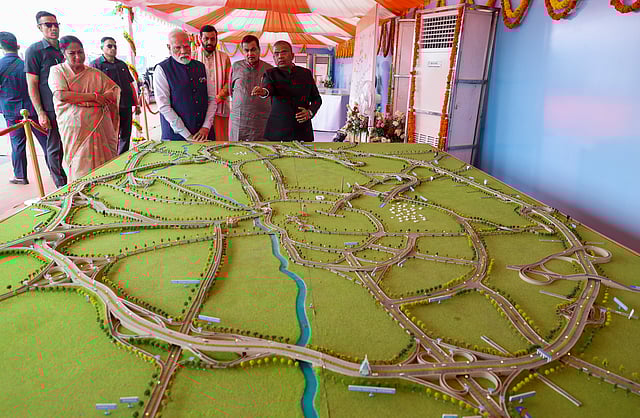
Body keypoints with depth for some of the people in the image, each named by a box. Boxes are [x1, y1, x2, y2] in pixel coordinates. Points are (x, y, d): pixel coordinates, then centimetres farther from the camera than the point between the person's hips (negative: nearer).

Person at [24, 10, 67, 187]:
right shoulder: (34, 50, -4)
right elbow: (32, 85, -7)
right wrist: (40, 113, -14)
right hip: (51, 110, -6)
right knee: (55, 149, 1)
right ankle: (62, 187, 9)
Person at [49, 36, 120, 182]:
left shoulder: (95, 73, 15)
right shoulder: (57, 70, 5)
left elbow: (115, 89, 12)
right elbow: (61, 95, -11)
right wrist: (93, 96, -11)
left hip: (100, 125, 3)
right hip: (76, 127, -3)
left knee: (105, 160, -2)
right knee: (81, 165, -6)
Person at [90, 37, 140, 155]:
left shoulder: (122, 64, 18)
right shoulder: (96, 64, 1)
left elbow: (131, 84, 21)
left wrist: (136, 104, 17)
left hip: (126, 106, 6)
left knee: (125, 136, 9)